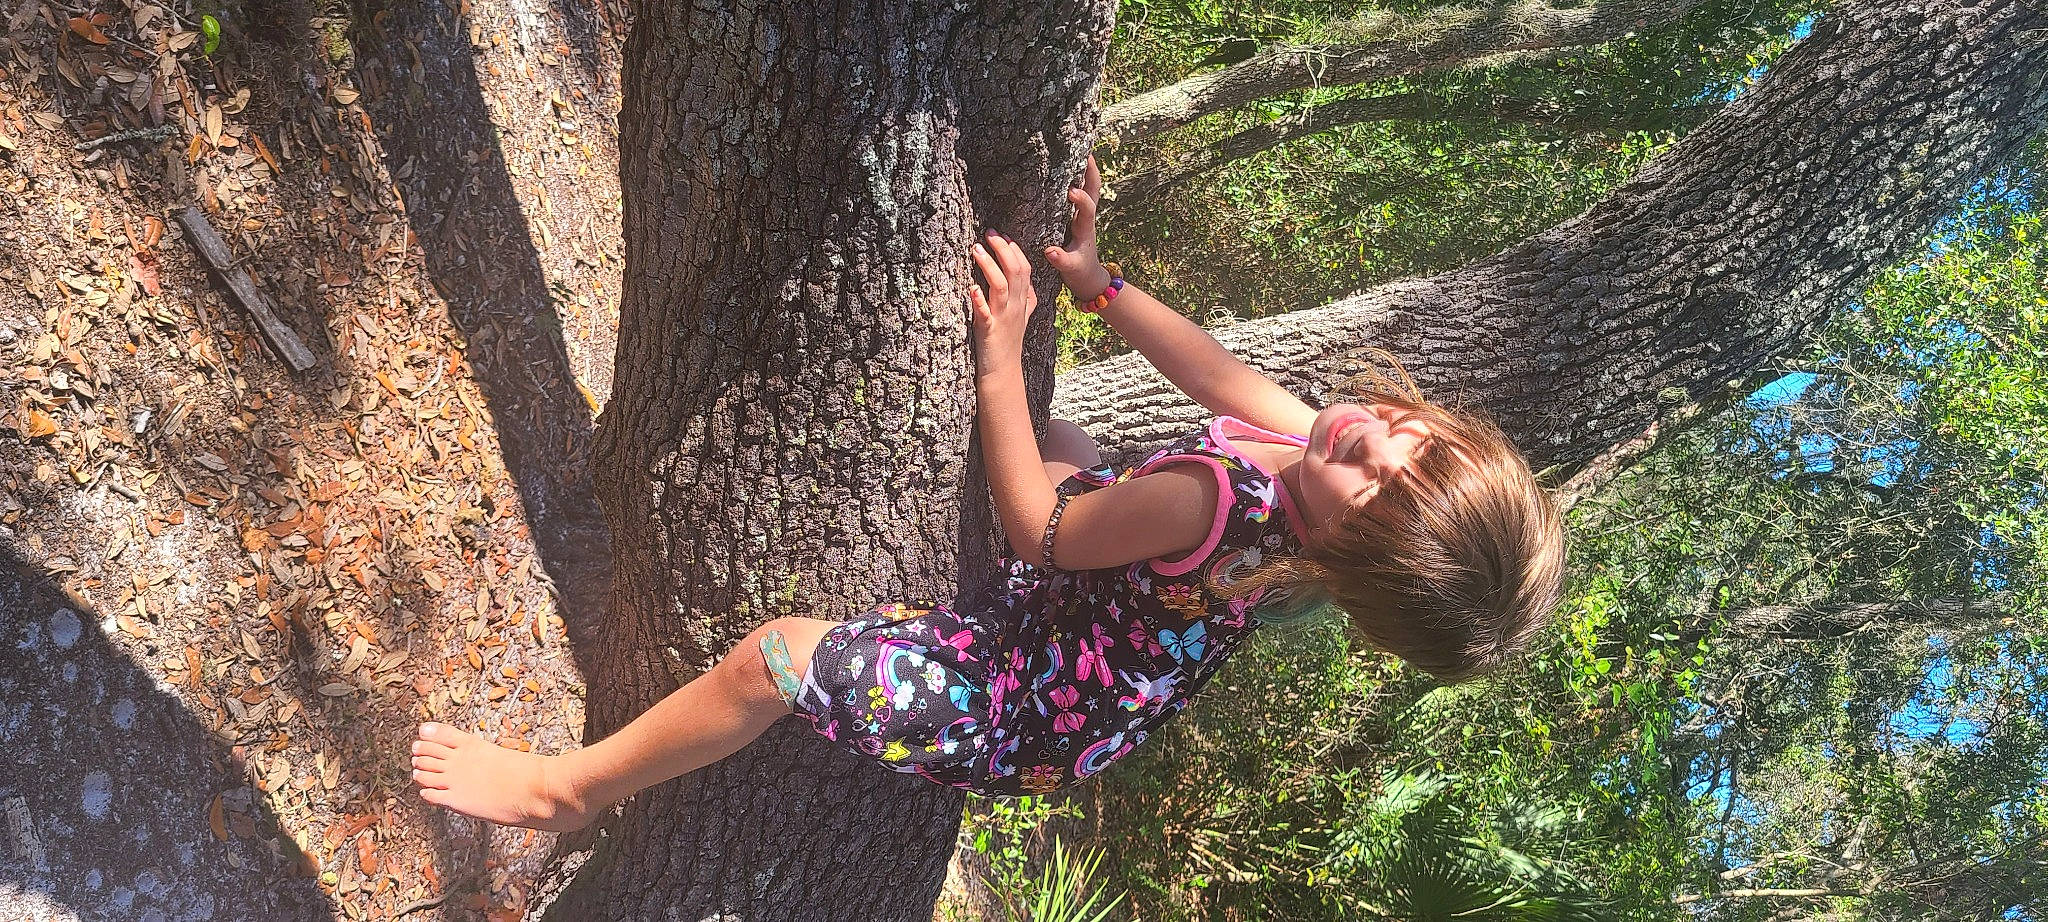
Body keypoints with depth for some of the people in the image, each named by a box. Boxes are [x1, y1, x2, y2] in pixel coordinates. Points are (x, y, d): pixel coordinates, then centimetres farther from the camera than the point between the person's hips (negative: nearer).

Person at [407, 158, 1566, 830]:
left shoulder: (1206, 497, -40)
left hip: (1023, 721, -9)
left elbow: (1036, 524, -25)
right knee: (1069, 440, 26)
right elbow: (1227, 376, 1)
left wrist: (1002, 357, -22)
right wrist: (1100, 285, 1)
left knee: (782, 655, -15)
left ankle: (569, 788, 8)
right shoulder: (1308, 438, -18)